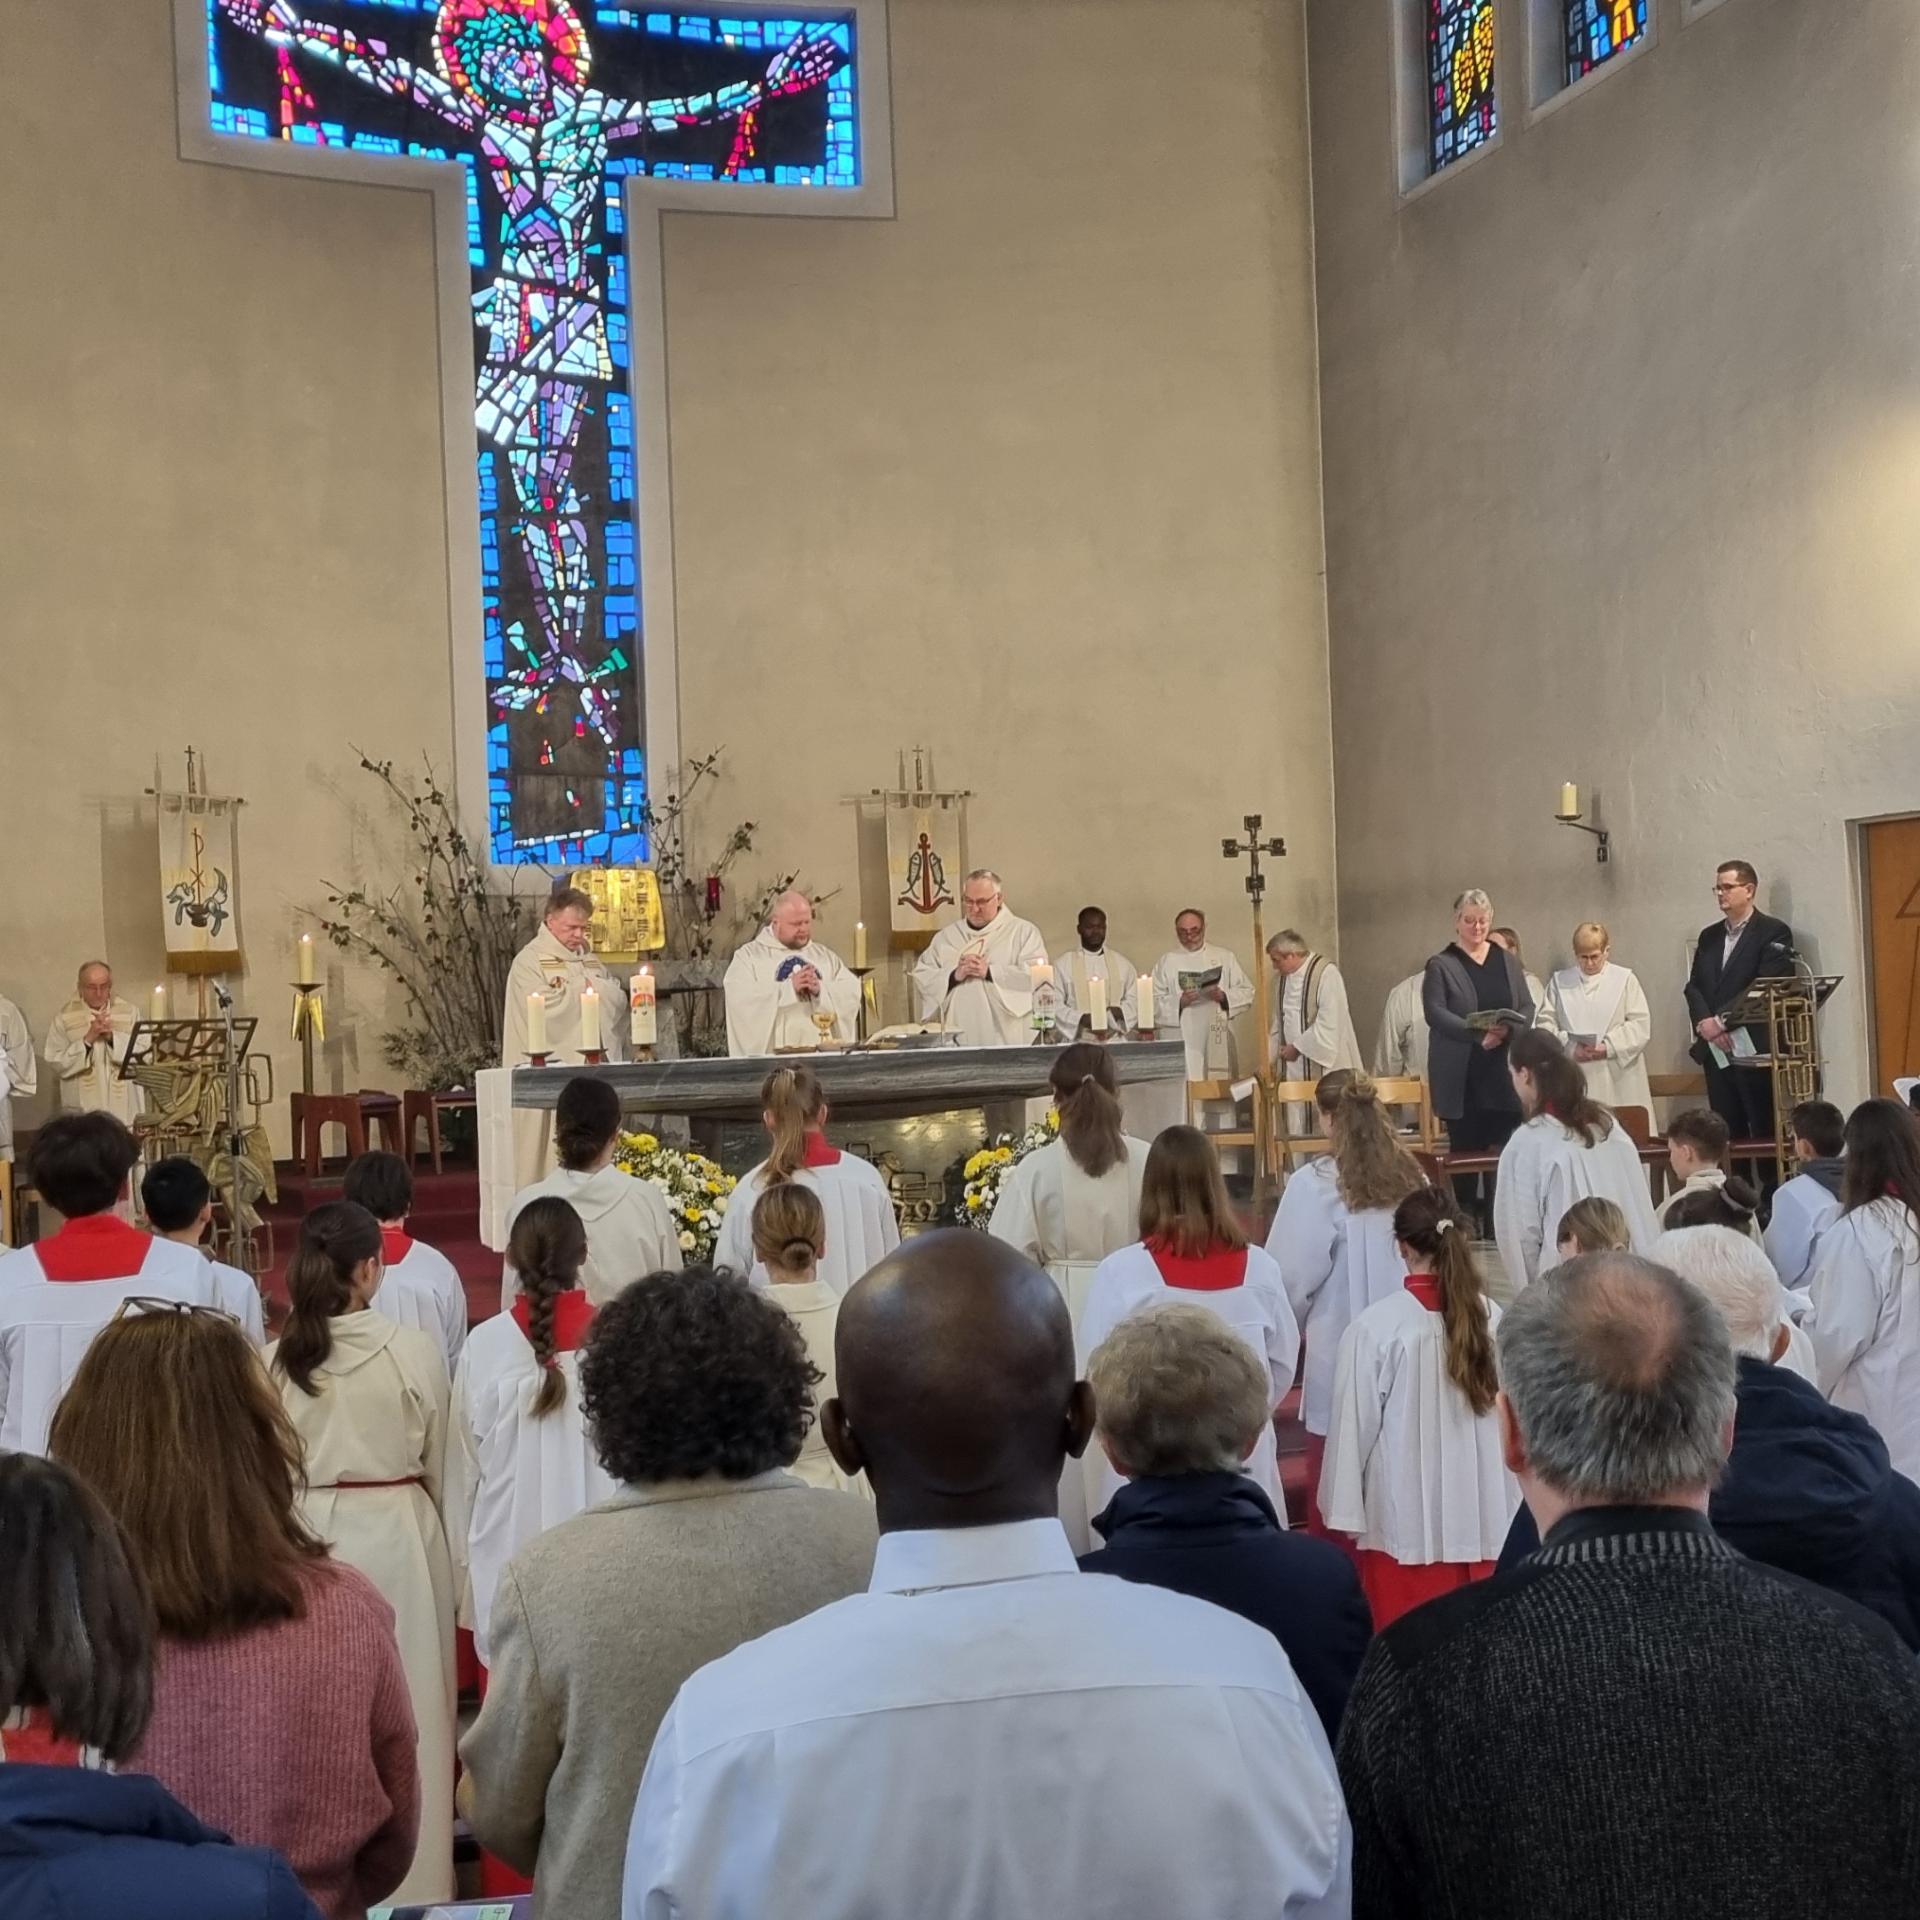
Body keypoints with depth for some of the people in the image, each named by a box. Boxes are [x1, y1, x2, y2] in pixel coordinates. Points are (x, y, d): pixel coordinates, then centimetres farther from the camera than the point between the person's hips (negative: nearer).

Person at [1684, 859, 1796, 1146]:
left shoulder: (1774, 932, -3)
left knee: (1765, 1134, -4)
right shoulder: (1709, 936, 17)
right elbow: (1694, 986, 10)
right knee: (1726, 1136, 6)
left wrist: (1721, 1021, -16)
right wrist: (1705, 1023, -9)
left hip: (1757, 1049, -6)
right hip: (1716, 1050, 6)